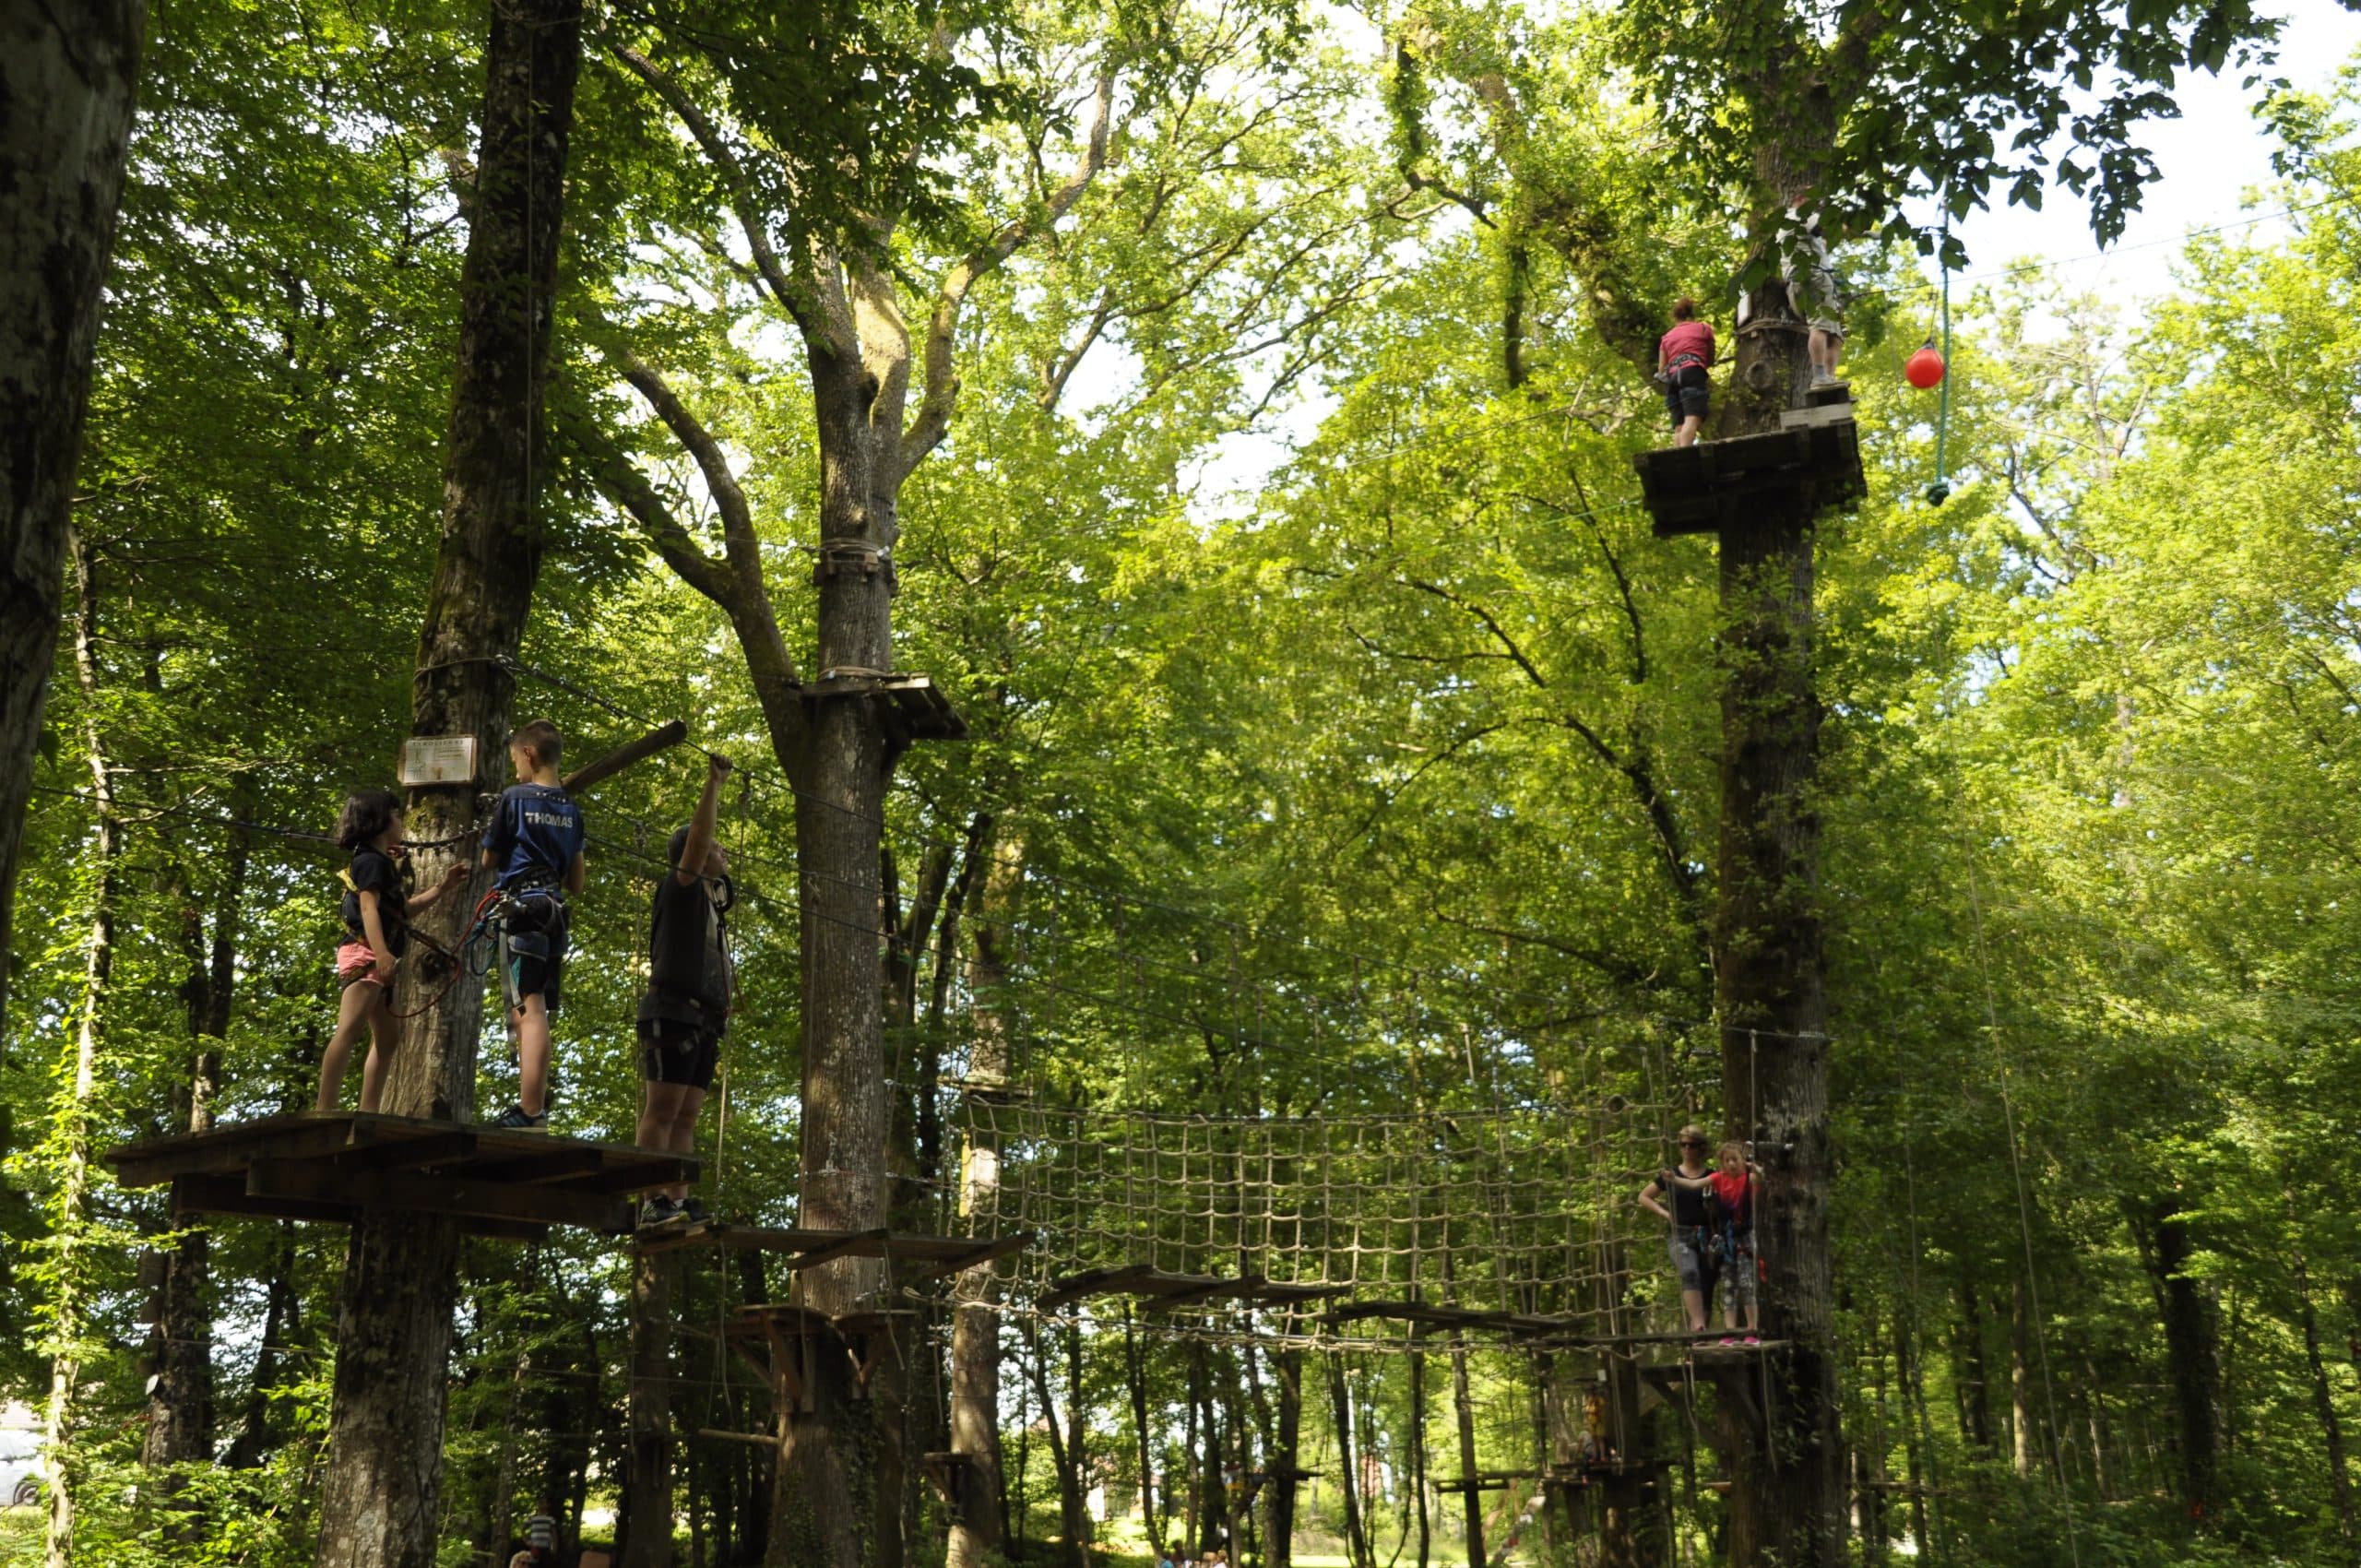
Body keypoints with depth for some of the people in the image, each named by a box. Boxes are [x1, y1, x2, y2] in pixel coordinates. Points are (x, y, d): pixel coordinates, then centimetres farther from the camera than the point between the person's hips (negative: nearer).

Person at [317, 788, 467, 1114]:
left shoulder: (381, 862, 24)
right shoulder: (371, 860, -6)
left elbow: (405, 908, 33)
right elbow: (368, 907, -20)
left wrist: (444, 887, 28)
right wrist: (382, 952, -33)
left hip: (378, 962, 11)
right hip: (365, 954, -11)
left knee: (386, 1037, 12)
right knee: (348, 1030, -21)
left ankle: (368, 1112, 11)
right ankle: (326, 1110, -30)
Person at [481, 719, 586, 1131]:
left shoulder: (515, 797, -5)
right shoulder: (572, 809, 13)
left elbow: (489, 858, 5)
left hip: (521, 908, -7)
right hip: (555, 912, 7)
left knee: (528, 1010, -13)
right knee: (535, 1014, 13)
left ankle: (530, 1112, -19)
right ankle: (535, 1107, 15)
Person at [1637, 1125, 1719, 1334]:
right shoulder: (1670, 1175, 10)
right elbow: (1643, 1197, 18)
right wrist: (1664, 1213, 5)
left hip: (1706, 1237, 1)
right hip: (1681, 1236, -1)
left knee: (1706, 1286, -1)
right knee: (1690, 1273, -28)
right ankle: (1698, 1325, -42)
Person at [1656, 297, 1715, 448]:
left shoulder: (1667, 337, 27)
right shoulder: (1704, 328, 21)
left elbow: (1661, 370, 22)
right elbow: (1711, 360, 26)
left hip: (1671, 377, 4)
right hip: (1693, 374, -4)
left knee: (1679, 425, -1)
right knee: (1692, 419, -22)